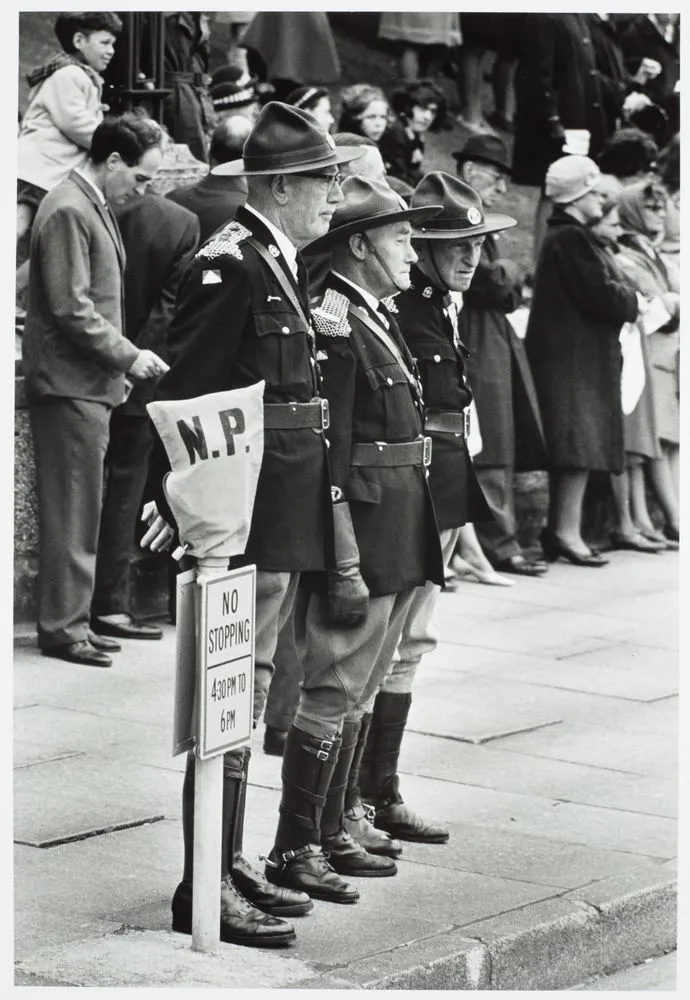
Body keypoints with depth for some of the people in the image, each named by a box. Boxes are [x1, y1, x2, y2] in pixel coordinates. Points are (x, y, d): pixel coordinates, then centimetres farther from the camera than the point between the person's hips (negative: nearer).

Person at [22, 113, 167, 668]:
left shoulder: (93, 207, 16)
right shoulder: (68, 211, -15)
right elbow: (71, 309, -21)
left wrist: (119, 362, 15)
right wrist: (128, 356, -16)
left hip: (89, 386, 10)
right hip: (70, 387, -10)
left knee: (80, 512, 13)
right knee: (72, 512, -5)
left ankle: (73, 621, 19)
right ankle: (62, 628, 0)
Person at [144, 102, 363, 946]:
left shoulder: (280, 264, 15)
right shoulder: (230, 265, -15)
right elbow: (186, 393, -19)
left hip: (283, 523, 10)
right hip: (244, 519, -10)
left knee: (247, 692, 16)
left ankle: (230, 868, 25)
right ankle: (204, 891, -3)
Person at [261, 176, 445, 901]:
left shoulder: (378, 319, 15)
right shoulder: (331, 327, -15)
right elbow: (326, 454, -20)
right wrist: (346, 566, -22)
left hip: (400, 543, 10)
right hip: (362, 536, -10)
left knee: (358, 691, 15)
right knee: (332, 691, -4)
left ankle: (330, 835, 25)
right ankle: (294, 850, 3)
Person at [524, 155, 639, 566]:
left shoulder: (569, 236, 19)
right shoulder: (571, 239, -15)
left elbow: (598, 291, 17)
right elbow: (601, 295, -19)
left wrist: (625, 299, 2)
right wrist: (635, 302, -3)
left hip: (573, 354, 11)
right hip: (575, 353, -11)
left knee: (574, 447, 12)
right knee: (581, 441, -12)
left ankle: (560, 529, 15)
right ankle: (567, 530, -13)